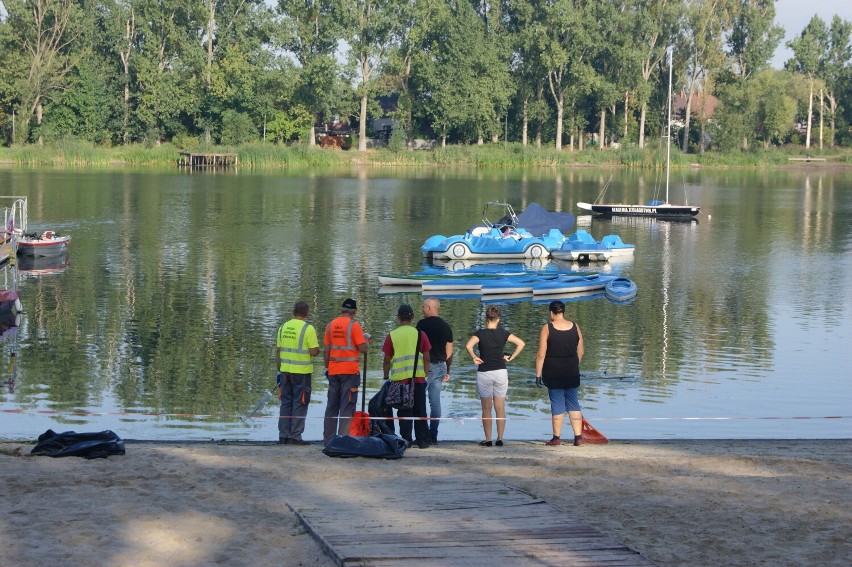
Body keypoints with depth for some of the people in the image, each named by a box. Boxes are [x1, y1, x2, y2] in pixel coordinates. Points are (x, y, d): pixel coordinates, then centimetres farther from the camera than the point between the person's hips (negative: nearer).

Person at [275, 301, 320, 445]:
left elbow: (278, 351, 11)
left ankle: (283, 435, 14)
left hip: (285, 371, 5)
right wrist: (318, 348, 8)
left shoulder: (283, 327, 7)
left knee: (286, 403, 13)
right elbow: (314, 351, -15)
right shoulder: (308, 329, -11)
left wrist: (279, 370, 19)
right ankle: (295, 436, 0)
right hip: (302, 372, -5)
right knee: (300, 404, 1)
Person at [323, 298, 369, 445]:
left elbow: (326, 350, 9)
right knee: (347, 408, -2)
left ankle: (328, 439, 14)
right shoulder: (354, 325, -9)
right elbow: (363, 349, -12)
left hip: (333, 371, 5)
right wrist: (366, 339, 7)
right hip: (350, 371, -5)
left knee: (331, 406, 12)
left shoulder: (331, 325, 6)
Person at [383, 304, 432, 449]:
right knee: (420, 411, 7)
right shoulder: (420, 334, 2)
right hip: (418, 377, 1)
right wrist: (425, 375, 13)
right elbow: (426, 359, 3)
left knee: (404, 412, 4)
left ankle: (406, 441, 2)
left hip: (399, 378, -1)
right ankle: (422, 441, 8)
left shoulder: (391, 336, 0)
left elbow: (387, 360, 2)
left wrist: (386, 377, 13)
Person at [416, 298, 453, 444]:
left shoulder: (423, 324, -8)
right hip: (440, 366, 6)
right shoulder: (445, 326, 10)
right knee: (435, 401, 7)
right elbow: (449, 350, 12)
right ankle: (433, 435, 7)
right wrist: (447, 371, 18)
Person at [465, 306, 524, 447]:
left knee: (486, 408, 4)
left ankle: (488, 440, 4)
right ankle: (500, 439, 5)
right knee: (500, 408, 7)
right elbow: (521, 343, -4)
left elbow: (469, 346, -23)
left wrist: (475, 358, -8)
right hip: (501, 372, 2)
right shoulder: (503, 333, 0)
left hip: (484, 373, -2)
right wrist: (511, 357, 2)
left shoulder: (480, 333, -8)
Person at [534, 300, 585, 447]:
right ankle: (578, 437, 5)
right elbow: (580, 353, 9)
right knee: (573, 403, 10)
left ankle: (556, 438, 6)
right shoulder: (575, 327, 3)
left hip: (553, 372, -3)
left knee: (557, 403, 2)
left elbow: (541, 355, -10)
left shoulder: (547, 329, -9)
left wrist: (538, 374, -5)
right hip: (572, 372, 3)